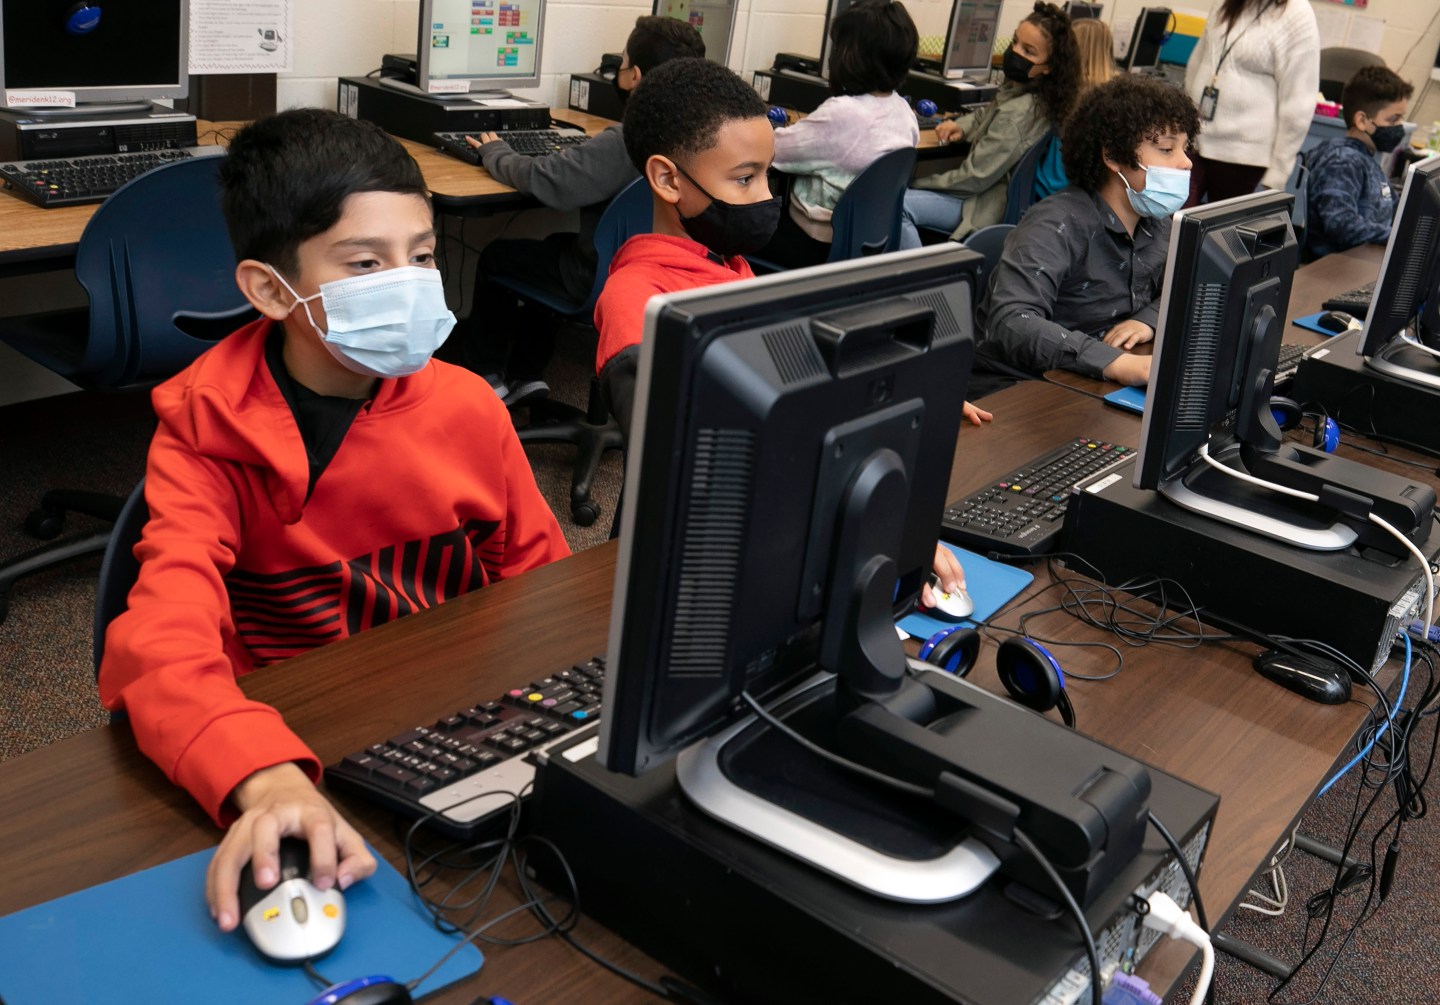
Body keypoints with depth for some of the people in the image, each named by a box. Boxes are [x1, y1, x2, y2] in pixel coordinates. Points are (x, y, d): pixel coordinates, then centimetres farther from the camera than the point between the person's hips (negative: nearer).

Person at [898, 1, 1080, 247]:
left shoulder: (1016, 113, -26)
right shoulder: (1016, 89, 3)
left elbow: (974, 178, -23)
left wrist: (917, 184, -11)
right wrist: (960, 126, 6)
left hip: (987, 206, -11)